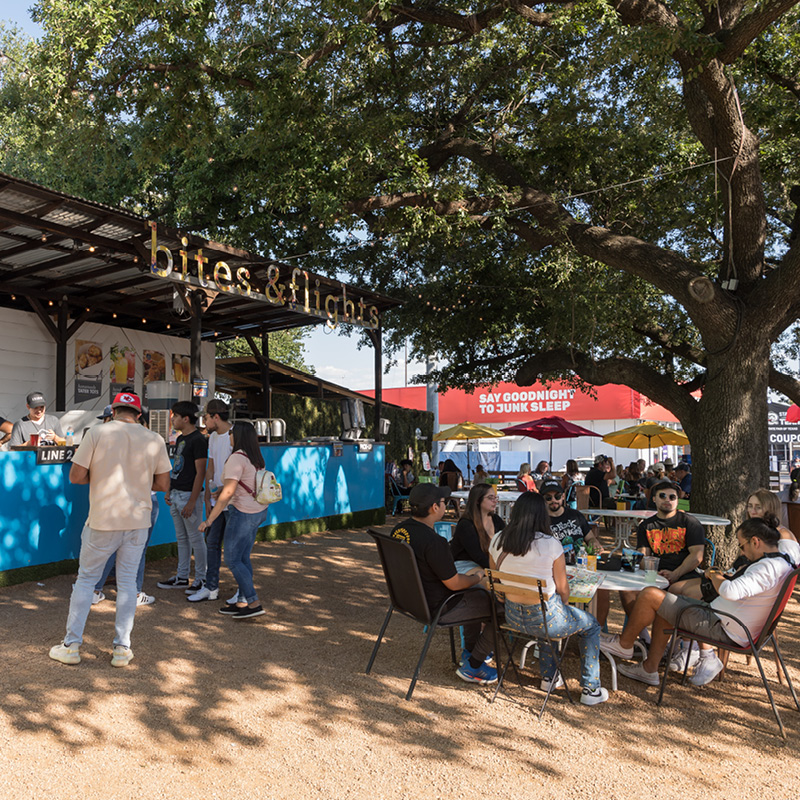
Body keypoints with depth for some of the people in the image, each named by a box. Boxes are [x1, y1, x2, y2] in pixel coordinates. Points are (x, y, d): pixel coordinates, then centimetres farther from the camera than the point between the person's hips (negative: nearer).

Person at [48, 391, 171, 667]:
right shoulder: (154, 440, -1)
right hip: (138, 521, 2)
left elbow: (75, 476, -5)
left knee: (85, 579, 14)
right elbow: (163, 484, 3)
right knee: (127, 582, 12)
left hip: (103, 520, -2)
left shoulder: (96, 433, -7)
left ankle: (71, 646, 21)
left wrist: (100, 475, 13)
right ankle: (122, 648, 17)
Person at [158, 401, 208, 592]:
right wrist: (169, 491, 17)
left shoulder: (198, 440, -15)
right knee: (181, 538, 15)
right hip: (176, 494, 9)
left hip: (188, 494, -9)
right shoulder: (180, 439, 13)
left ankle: (201, 579, 10)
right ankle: (182, 577, 24)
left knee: (195, 539, 0)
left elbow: (200, 473, -18)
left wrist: (192, 501, -21)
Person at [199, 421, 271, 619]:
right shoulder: (255, 458, 10)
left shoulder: (237, 458, -18)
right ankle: (242, 602, 21)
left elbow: (228, 492, -23)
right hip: (259, 511, 9)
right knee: (243, 558, 15)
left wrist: (209, 520, -20)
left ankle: (254, 603, -1)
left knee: (232, 560, 0)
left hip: (244, 513, -9)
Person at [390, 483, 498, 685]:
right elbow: (454, 584, -21)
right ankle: (472, 667, 11)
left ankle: (470, 651, 39)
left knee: (477, 594, 28)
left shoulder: (399, 529, -4)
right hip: (435, 609, -9)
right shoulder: (433, 541, -32)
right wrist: (478, 577, -1)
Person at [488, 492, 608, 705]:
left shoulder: (497, 541, -5)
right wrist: (564, 606, 14)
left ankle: (548, 677, 43)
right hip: (545, 617, -5)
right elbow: (562, 588, -8)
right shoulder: (550, 544, -18)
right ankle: (590, 690, 25)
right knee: (591, 626, 22)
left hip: (512, 616, 5)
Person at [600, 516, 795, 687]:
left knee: (650, 595, -8)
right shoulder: (779, 562, 9)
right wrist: (723, 577, 7)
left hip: (721, 629, -11)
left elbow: (730, 592, -35)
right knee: (662, 607, 19)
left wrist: (715, 576, -13)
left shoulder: (770, 567, -23)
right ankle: (649, 669, 19)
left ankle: (624, 644, 14)